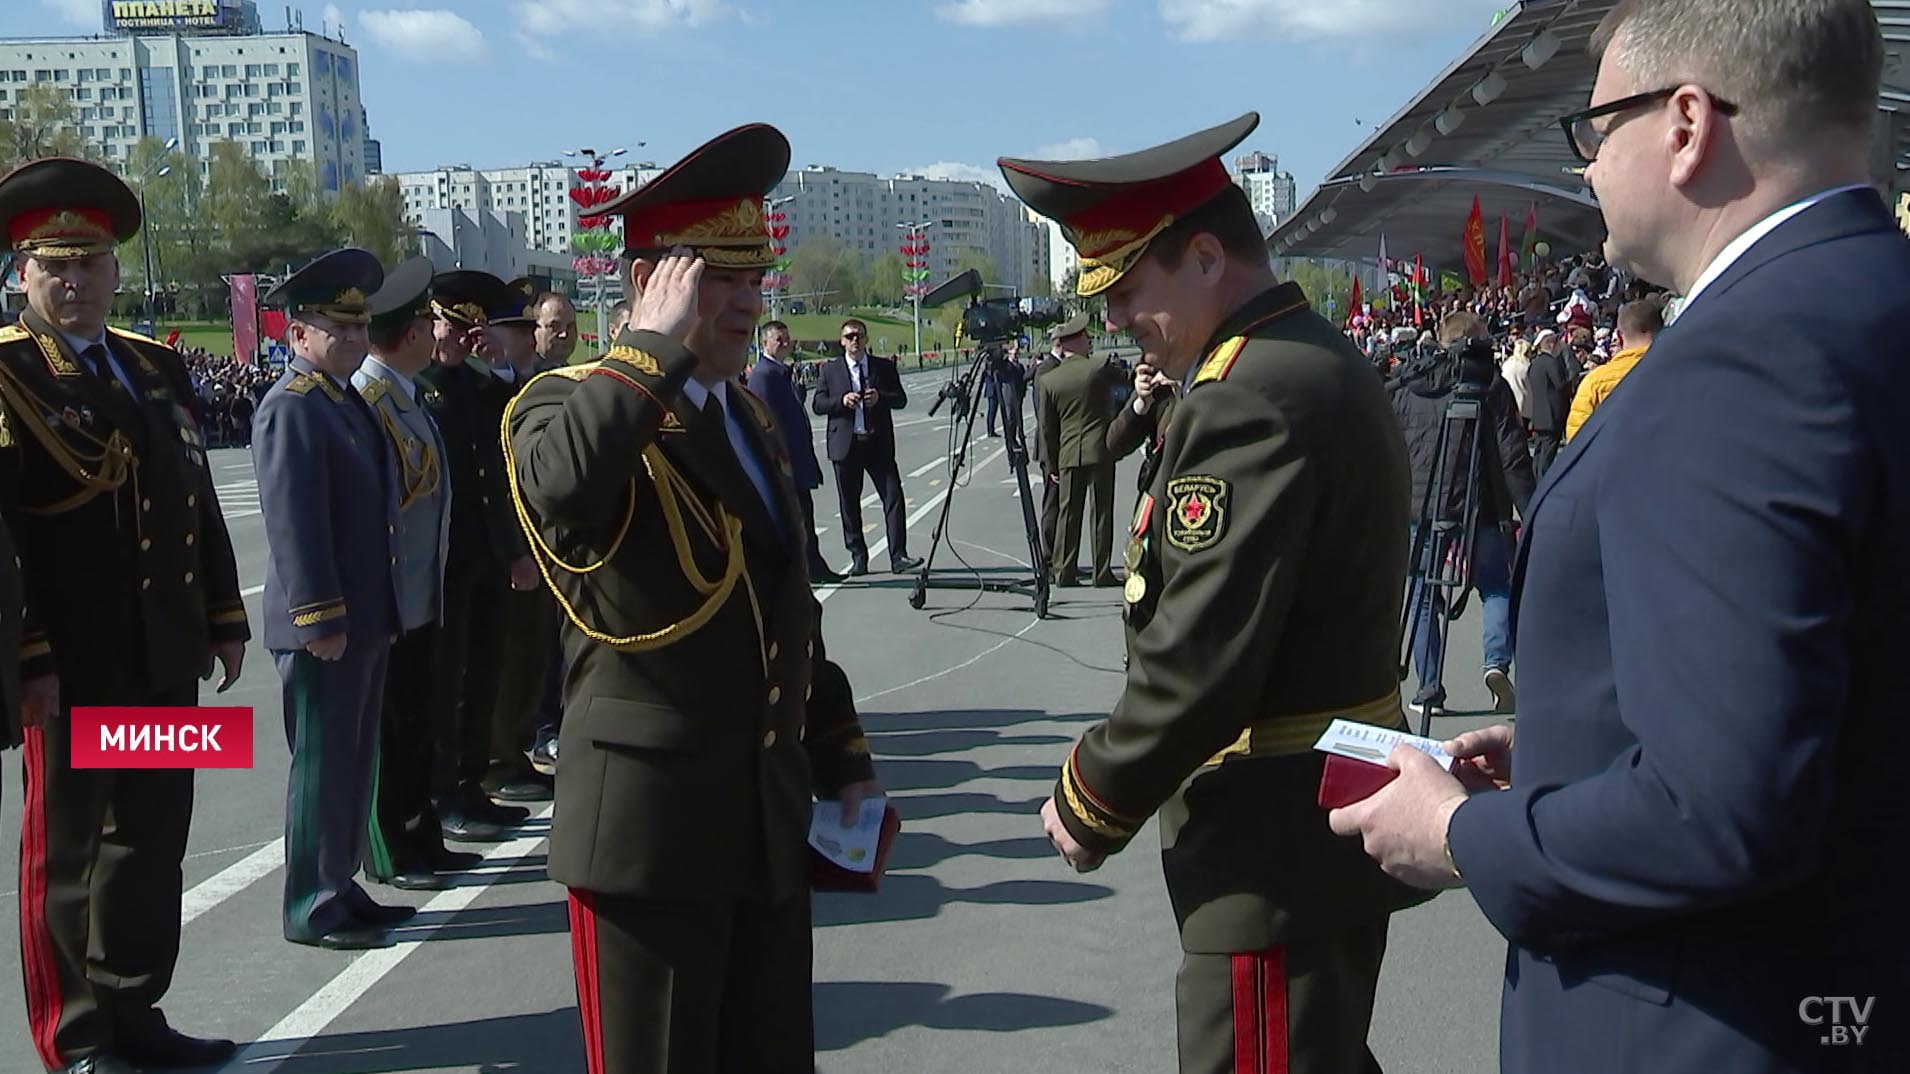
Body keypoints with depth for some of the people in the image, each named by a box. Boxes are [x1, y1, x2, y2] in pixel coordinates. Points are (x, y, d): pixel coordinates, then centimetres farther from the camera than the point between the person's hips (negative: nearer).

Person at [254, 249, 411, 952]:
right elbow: (293, 522, -20)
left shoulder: (348, 399, 15)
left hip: (364, 618, 9)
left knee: (353, 761, 16)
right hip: (324, 626, -9)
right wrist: (321, 617, -22)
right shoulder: (291, 408, -14)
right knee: (323, 764, -1)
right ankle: (312, 908, 10)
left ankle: (339, 886, 27)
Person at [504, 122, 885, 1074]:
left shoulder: (751, 419, 15)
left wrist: (839, 756, 19)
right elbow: (558, 489, -36)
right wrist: (657, 345, -23)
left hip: (770, 823, 7)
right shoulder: (573, 403, -9)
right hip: (650, 826, -7)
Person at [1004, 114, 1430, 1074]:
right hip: (1340, 810, 10)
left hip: (1277, 845, -10)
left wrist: (1091, 802, -13)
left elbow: (1198, 661, -25)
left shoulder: (1251, 399, -22)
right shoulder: (1320, 360, 10)